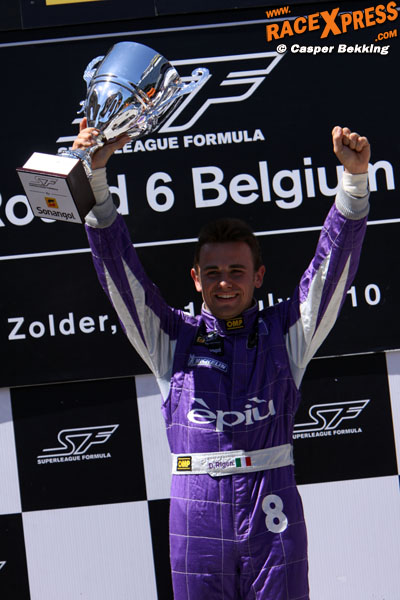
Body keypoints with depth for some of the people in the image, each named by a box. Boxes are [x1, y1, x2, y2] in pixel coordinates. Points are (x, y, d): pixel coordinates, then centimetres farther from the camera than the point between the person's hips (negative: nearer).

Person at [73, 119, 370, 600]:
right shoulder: (172, 337, 10)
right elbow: (118, 265, 3)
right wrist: (95, 173, -7)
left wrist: (355, 177, -12)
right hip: (196, 515, 1)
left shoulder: (283, 333, 10)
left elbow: (333, 264, 1)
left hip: (273, 510, 0)